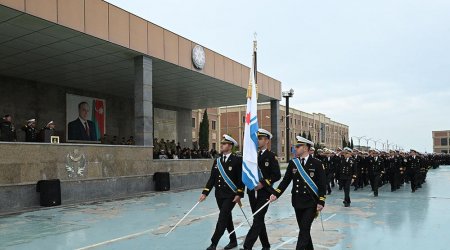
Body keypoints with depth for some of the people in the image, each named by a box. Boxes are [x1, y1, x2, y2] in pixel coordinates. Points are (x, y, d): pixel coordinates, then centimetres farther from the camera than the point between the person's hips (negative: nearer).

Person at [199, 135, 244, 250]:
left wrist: (239, 194, -16)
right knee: (227, 218, 15)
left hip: (231, 195, -6)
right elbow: (212, 178, 8)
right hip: (219, 195, 6)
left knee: (222, 218, -10)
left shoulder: (237, 160, -8)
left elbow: (241, 178, -10)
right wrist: (205, 193, 1)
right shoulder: (217, 161, 9)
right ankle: (233, 241, 30)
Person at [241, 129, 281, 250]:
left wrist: (263, 183, -17)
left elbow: (277, 175, -10)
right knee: (259, 220, 13)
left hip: (264, 193, -5)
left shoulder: (271, 156, -5)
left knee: (257, 219, -11)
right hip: (252, 193, 6)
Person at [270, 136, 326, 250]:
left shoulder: (317, 164, -7)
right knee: (304, 229, 13)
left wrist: (321, 202, -12)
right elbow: (286, 180, 1)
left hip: (311, 203, -4)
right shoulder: (292, 163, 3)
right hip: (297, 202, 4)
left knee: (304, 229, -9)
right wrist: (276, 194, -11)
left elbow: (322, 185, -7)